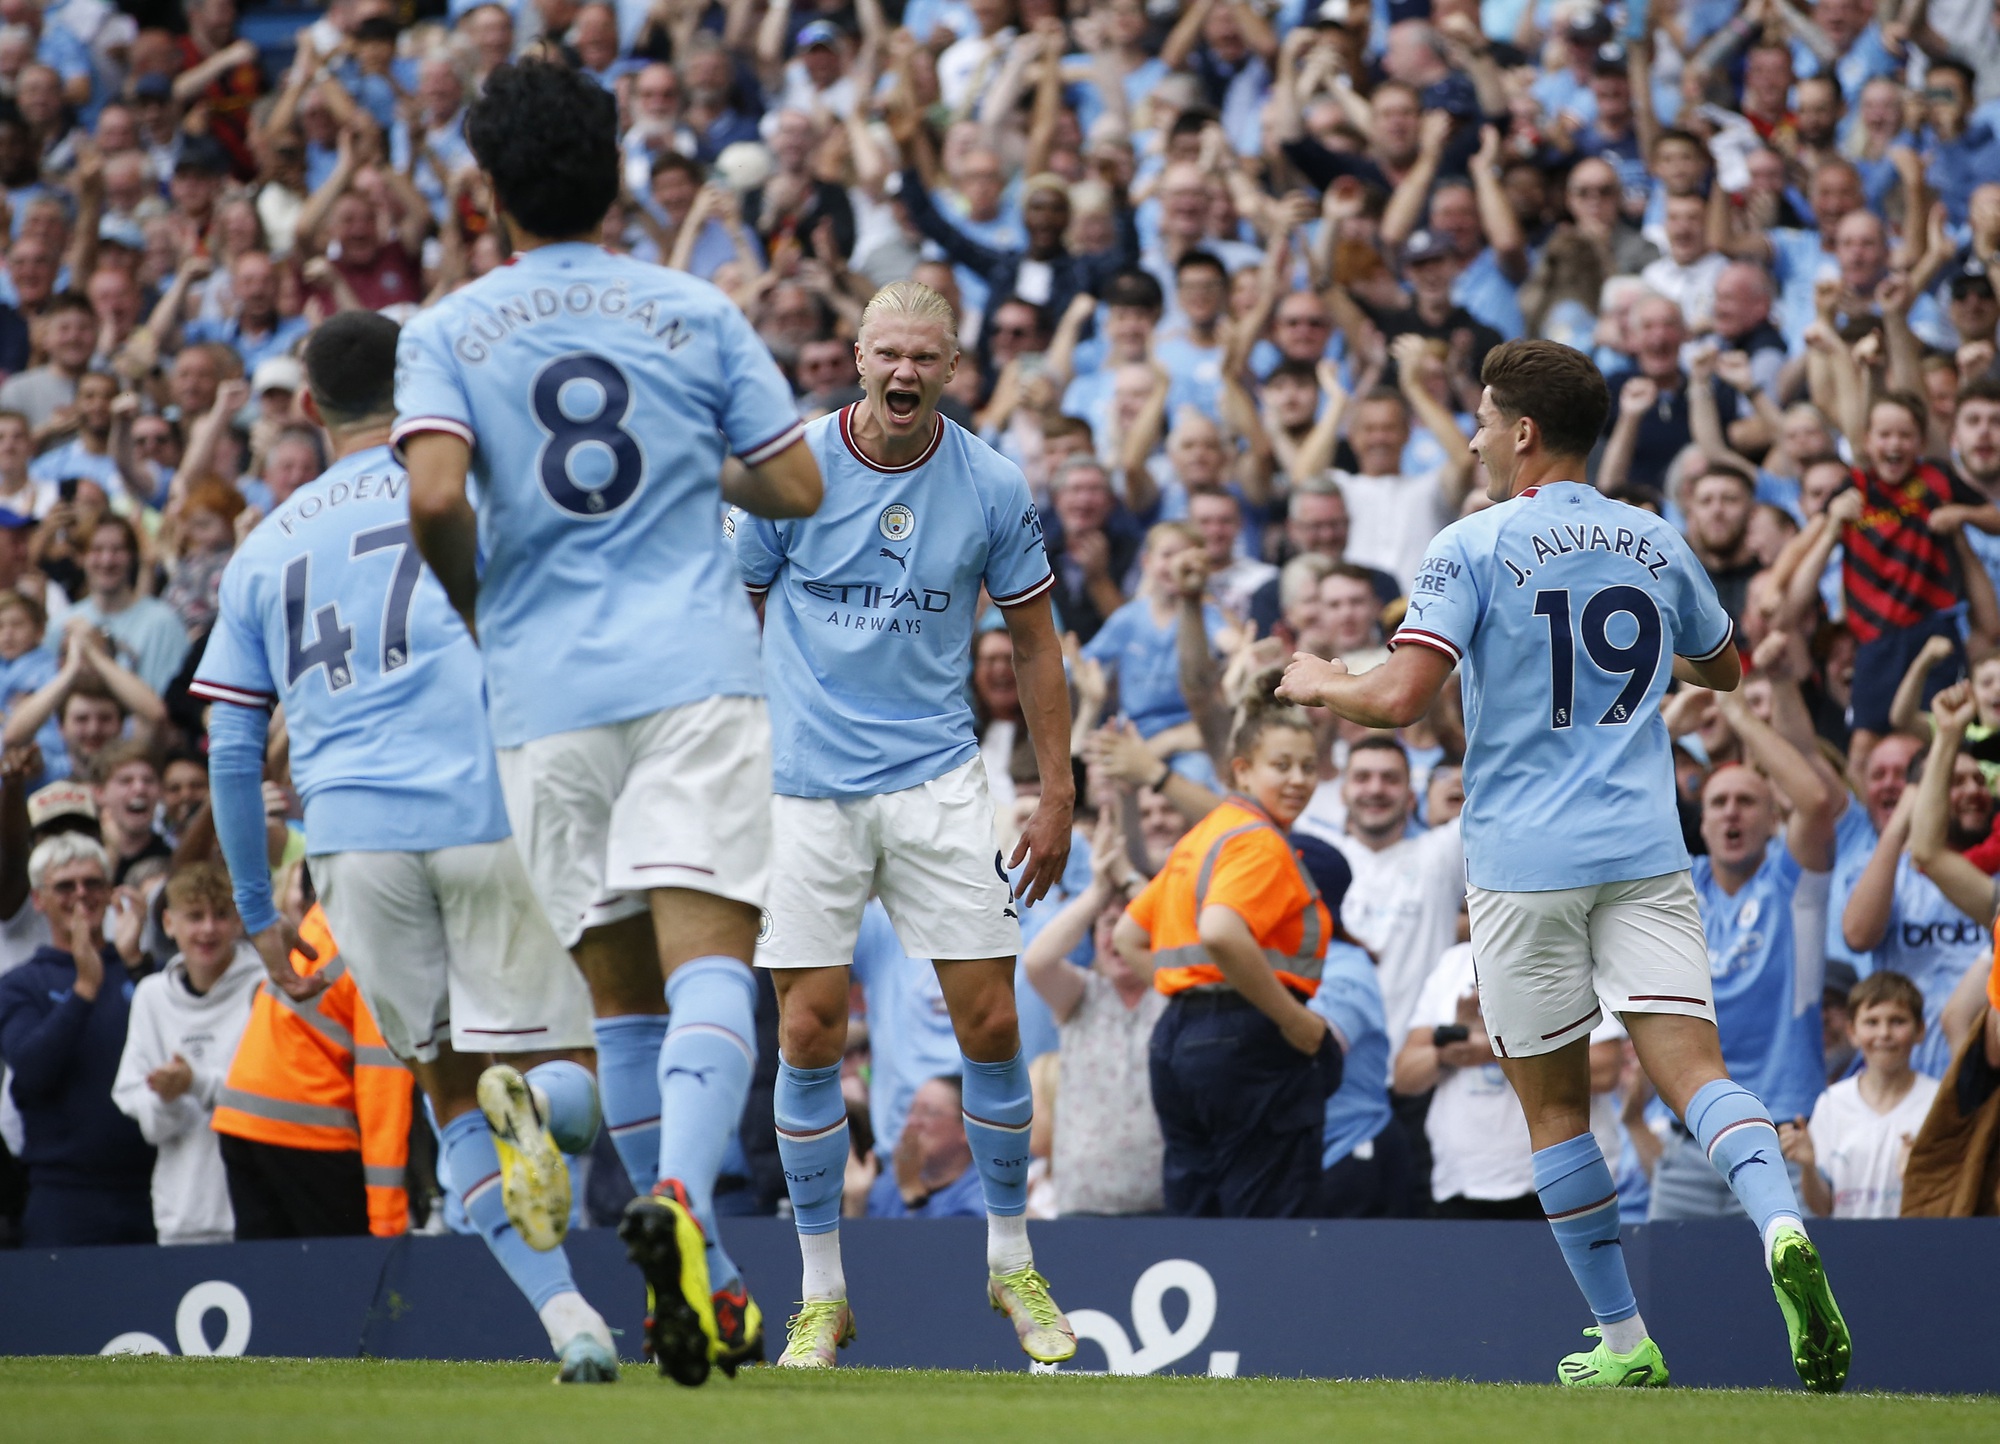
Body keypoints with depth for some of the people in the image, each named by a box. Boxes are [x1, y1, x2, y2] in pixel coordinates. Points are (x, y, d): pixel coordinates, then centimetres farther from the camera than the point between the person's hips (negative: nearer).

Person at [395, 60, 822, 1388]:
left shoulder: (448, 331, 4)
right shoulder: (697, 312, 7)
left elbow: (436, 494, -11)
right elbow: (799, 488, 8)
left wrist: (472, 599, 8)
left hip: (547, 691, 1)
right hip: (696, 675, -1)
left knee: (624, 990, 11)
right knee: (710, 960, -11)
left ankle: (706, 1280, 12)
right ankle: (680, 1196, -38)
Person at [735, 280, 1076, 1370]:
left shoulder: (991, 486, -2)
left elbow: (1034, 641, 8)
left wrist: (1057, 797, 5)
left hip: (937, 779, 1)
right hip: (805, 781, -1)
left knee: (989, 1025, -4)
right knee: (810, 1035, -3)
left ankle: (1013, 1266, 13)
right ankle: (822, 1293, 8)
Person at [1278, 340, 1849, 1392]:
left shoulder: (1473, 547, -5)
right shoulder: (1654, 544, 10)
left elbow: (1399, 700, -14)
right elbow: (1723, 668, 28)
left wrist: (1319, 684, 6)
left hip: (1525, 862, -3)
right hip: (1645, 854, 3)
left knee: (1555, 1105, 9)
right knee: (1694, 1068, -6)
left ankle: (1624, 1344, 11)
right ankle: (1780, 1226, -35)